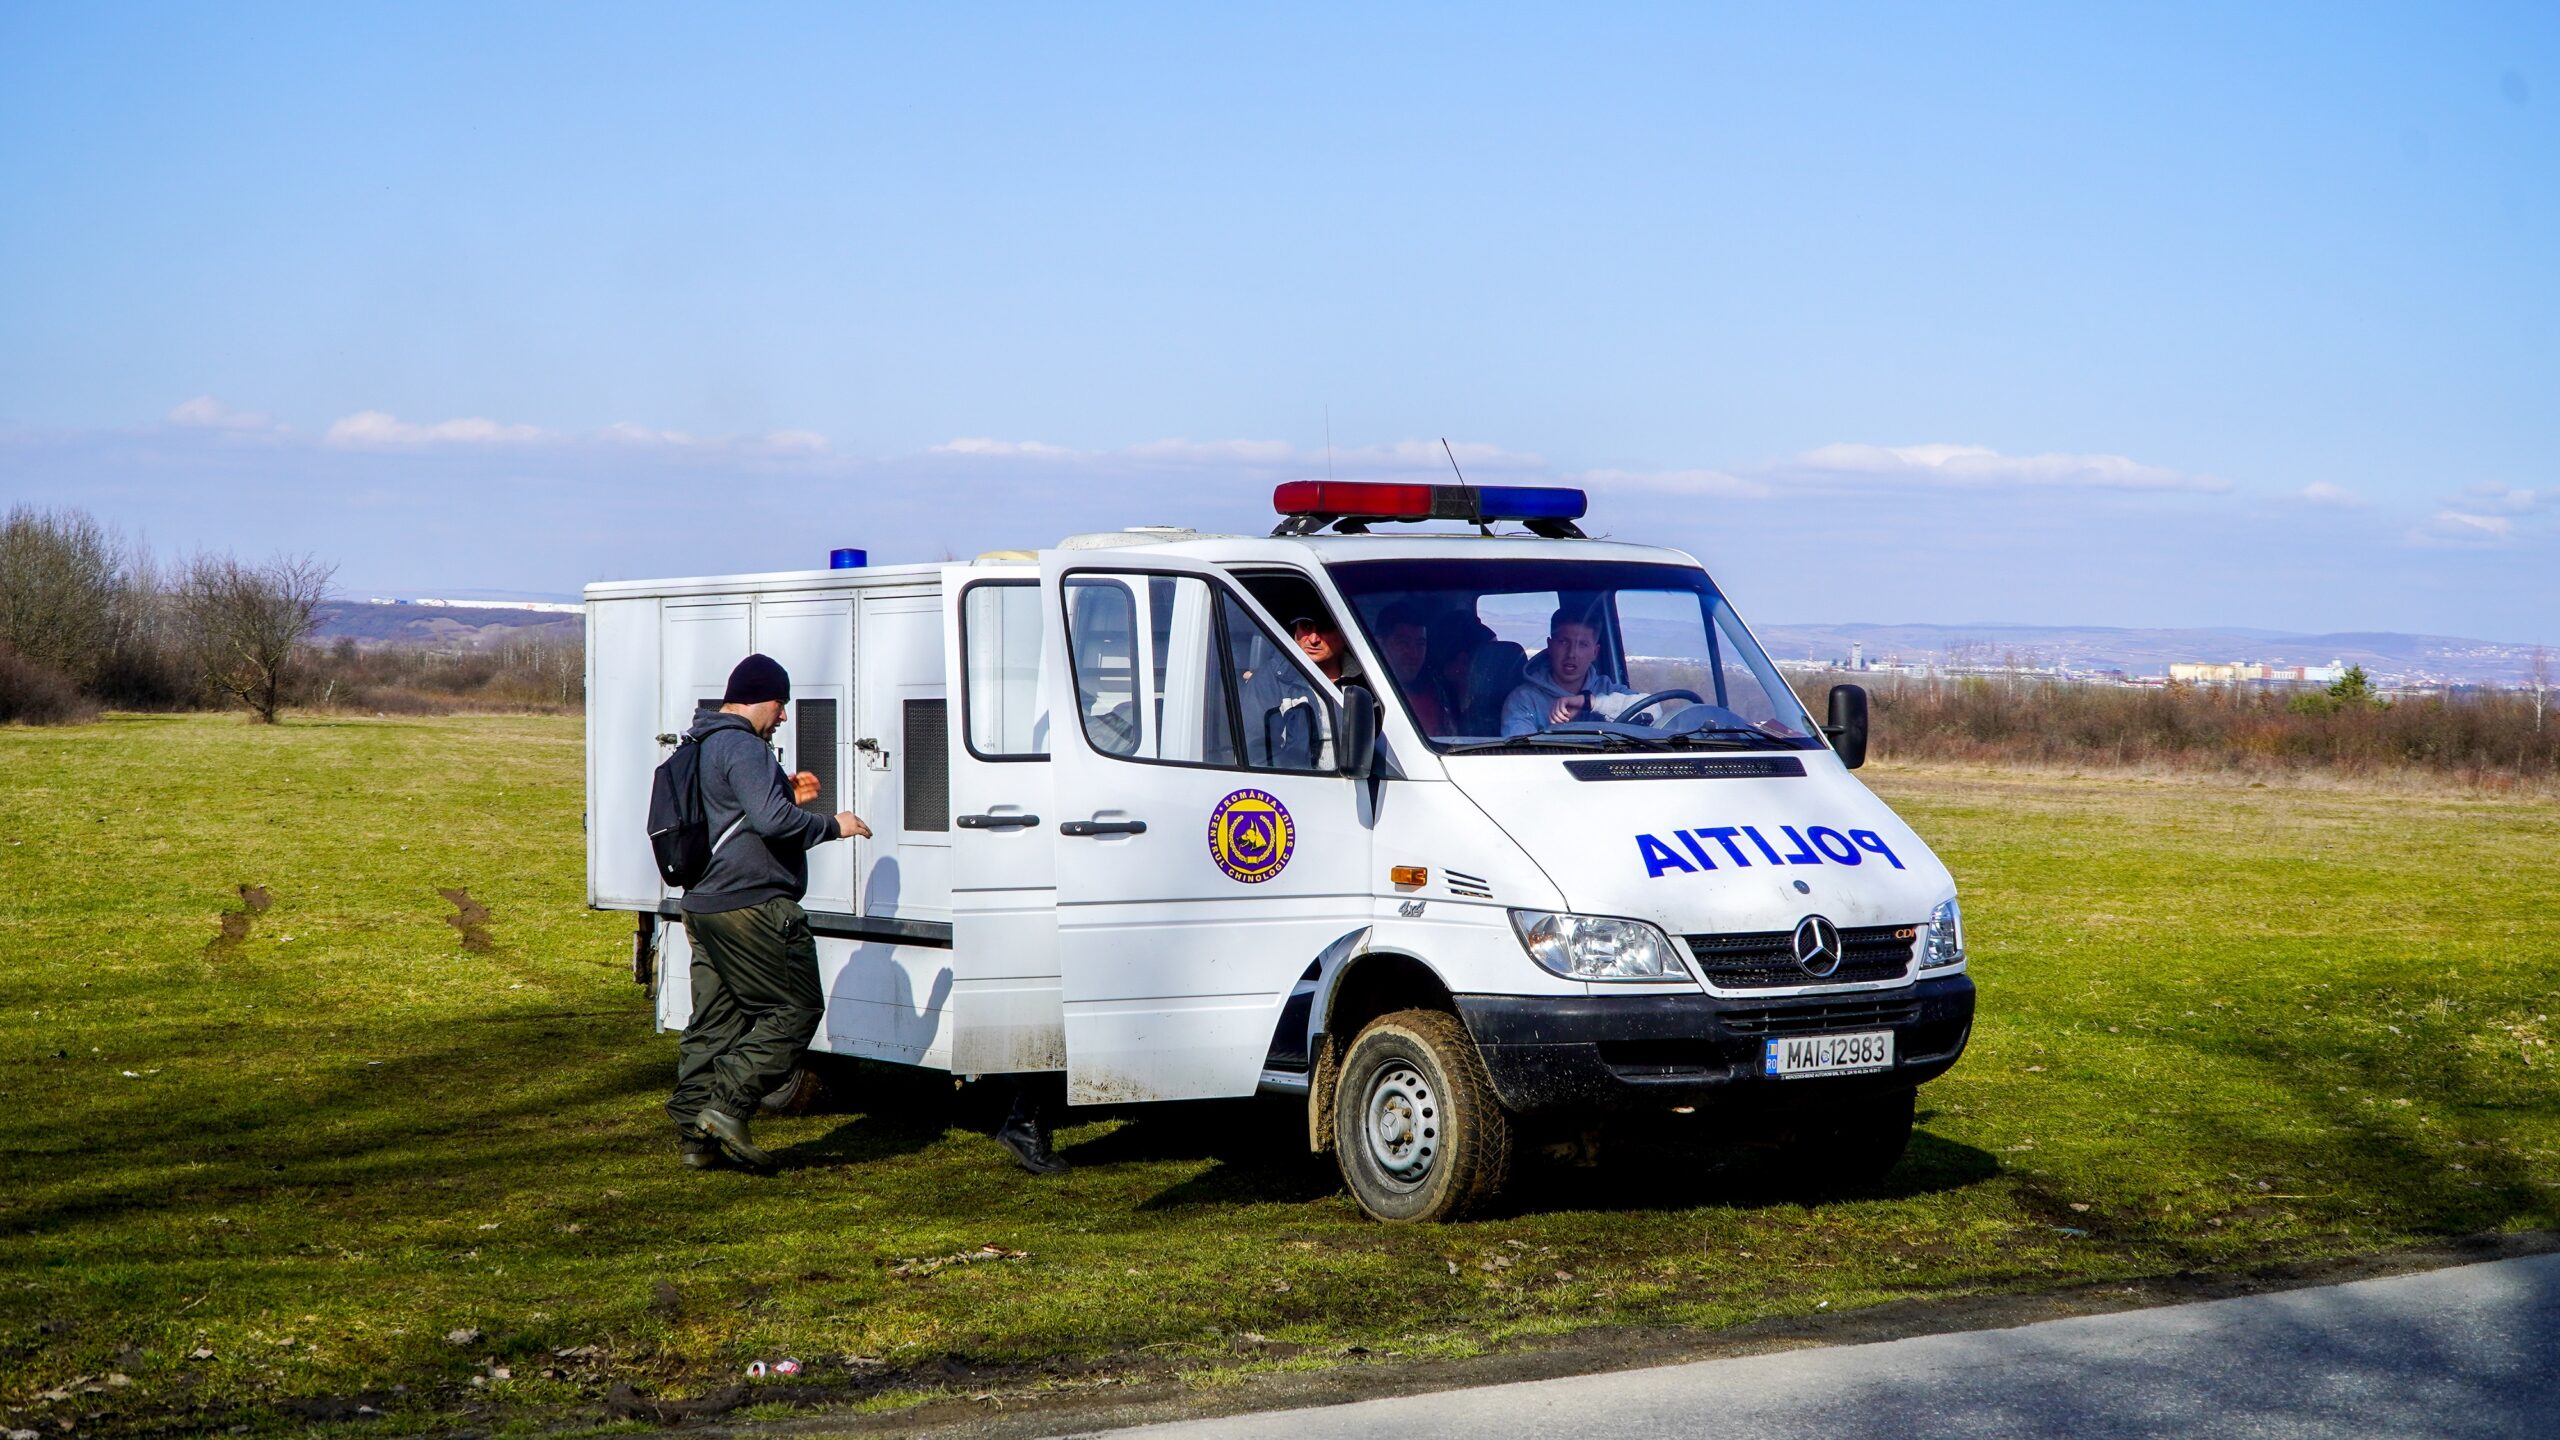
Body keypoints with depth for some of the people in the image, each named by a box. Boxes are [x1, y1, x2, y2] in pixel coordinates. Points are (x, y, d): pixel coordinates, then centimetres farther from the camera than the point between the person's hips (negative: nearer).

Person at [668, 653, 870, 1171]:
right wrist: (833, 825, -11)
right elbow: (770, 821, -24)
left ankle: (693, 1135, 9)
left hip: (704, 907, 10)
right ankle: (727, 1106, -12)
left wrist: (785, 794, 22)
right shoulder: (742, 747, -13)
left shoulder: (702, 748, 20)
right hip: (752, 906, -10)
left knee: (713, 1022, 11)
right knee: (795, 1010, -4)